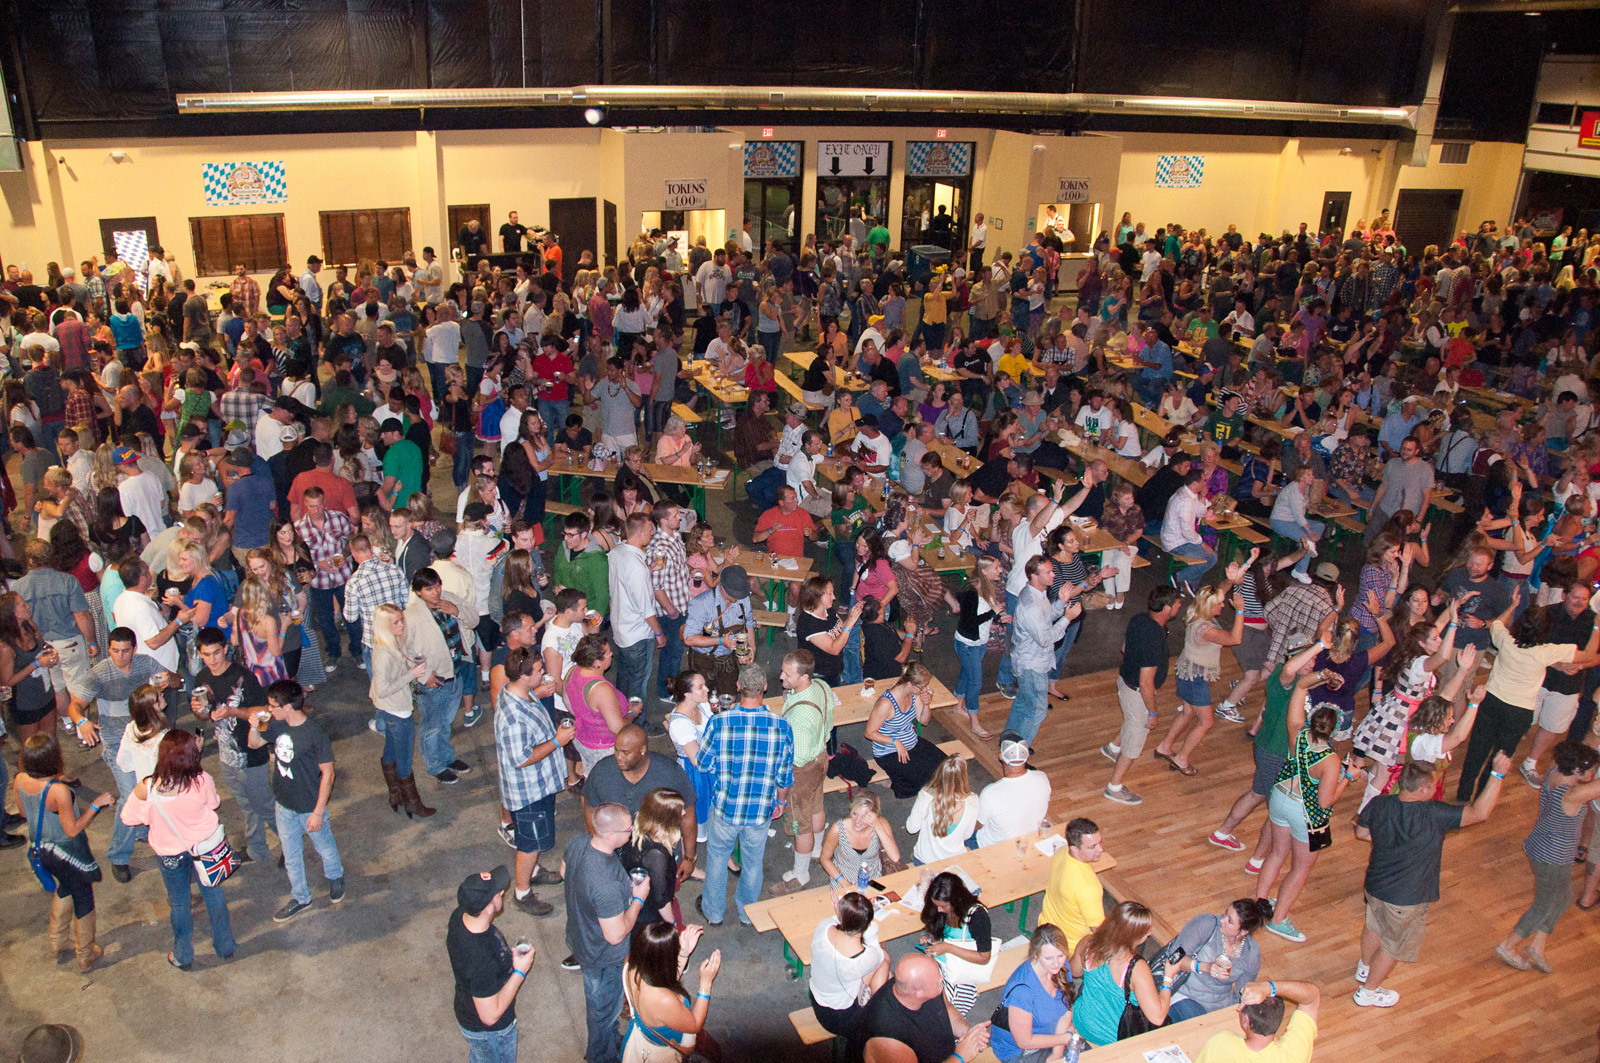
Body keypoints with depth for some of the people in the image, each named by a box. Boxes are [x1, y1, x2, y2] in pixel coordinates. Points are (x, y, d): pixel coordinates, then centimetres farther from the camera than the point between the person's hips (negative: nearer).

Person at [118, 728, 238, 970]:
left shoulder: (147, 789, -29)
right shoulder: (203, 781, -27)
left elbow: (129, 818, -10)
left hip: (171, 853, -1)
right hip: (206, 845, 1)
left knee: (178, 903, 21)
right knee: (213, 893, 23)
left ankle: (182, 956, 39)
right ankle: (225, 945, 39)